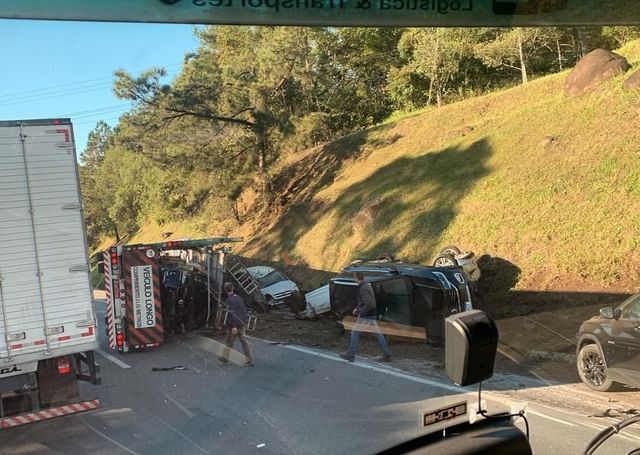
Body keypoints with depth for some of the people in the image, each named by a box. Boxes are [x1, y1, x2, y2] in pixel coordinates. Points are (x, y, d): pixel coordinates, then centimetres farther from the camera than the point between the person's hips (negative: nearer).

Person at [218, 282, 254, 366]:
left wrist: (233, 326, -22)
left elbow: (232, 314, -21)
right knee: (244, 342, 5)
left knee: (229, 342, 10)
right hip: (242, 324, 6)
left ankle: (225, 357, 23)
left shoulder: (229, 300, -14)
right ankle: (249, 360, 3)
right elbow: (244, 310, 14)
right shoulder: (239, 298, 8)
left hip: (233, 325, -6)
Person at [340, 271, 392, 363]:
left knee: (354, 333, 1)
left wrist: (360, 312, -15)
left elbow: (369, 304, -26)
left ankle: (350, 354, 4)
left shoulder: (363, 289, -20)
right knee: (377, 334, 9)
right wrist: (357, 308, 19)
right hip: (372, 315, 9)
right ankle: (387, 355, 10)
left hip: (366, 316, -9)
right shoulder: (368, 286, 11)